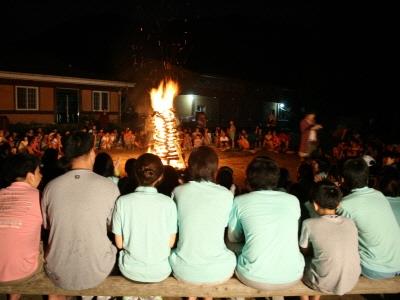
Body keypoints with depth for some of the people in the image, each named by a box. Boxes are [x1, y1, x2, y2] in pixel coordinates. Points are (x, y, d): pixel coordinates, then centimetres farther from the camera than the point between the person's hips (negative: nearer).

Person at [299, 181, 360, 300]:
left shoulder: (309, 224, -14)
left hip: (324, 285, -4)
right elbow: (344, 249, 11)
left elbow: (304, 251, 2)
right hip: (351, 283, 4)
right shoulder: (350, 223, -4)